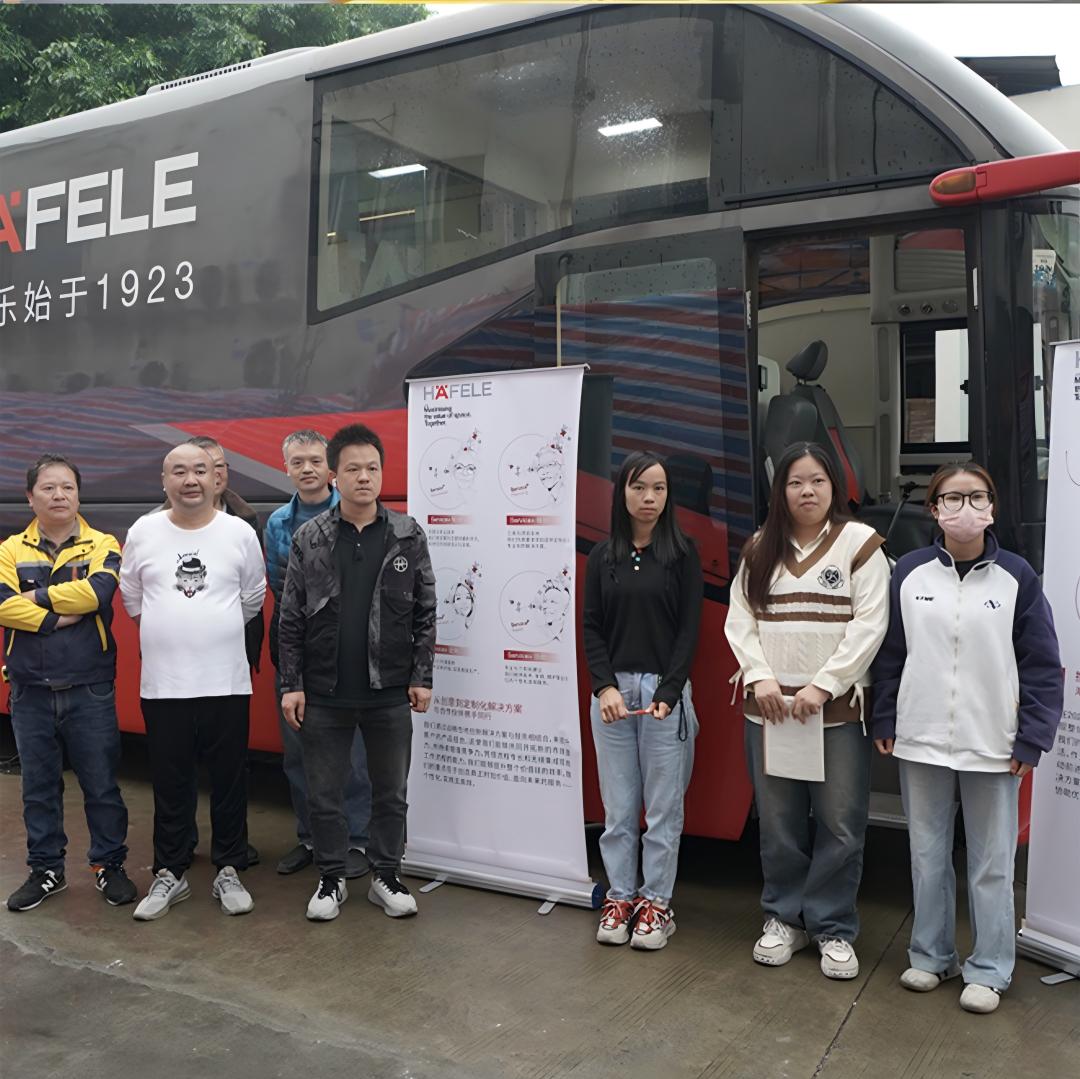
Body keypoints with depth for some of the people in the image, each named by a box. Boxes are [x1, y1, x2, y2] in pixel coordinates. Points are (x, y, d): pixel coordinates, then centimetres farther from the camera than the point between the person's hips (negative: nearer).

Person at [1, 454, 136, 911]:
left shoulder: (102, 546, 0)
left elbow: (96, 592, -19)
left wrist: (37, 596, -11)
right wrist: (60, 618, -18)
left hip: (90, 690, -2)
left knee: (101, 783, 7)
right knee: (38, 786, 14)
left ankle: (109, 864, 23)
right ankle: (46, 869, 29)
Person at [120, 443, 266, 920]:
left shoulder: (240, 532, -1)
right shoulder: (143, 532, 1)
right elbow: (132, 599, 12)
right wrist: (170, 634, 13)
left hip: (227, 682, 0)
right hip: (162, 683, 1)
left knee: (229, 781, 9)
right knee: (170, 785, 11)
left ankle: (229, 871, 23)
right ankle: (169, 873, 26)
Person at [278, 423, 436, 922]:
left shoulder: (408, 536, 0)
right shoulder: (308, 539, -1)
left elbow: (424, 613, 2)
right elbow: (290, 619, 1)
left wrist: (421, 677, -2)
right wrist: (291, 685, -3)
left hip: (389, 693, 0)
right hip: (324, 694, 0)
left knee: (391, 791, 12)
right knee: (324, 793, 10)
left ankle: (386, 876, 29)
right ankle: (331, 879, 28)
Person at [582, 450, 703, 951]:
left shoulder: (683, 554, 0)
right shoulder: (602, 556, 7)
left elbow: (689, 629, -3)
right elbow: (591, 627, 5)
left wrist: (667, 694, -12)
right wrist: (605, 687, -8)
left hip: (666, 690, -2)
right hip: (611, 690, 2)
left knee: (663, 805, 5)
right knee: (618, 805, 9)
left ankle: (656, 901, 19)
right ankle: (620, 897, 22)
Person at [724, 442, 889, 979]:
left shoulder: (859, 542, -2)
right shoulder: (760, 548, 10)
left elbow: (870, 623, -8)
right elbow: (740, 619, 7)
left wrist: (822, 686, -13)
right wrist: (760, 678, -7)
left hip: (838, 707, -3)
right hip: (768, 707, 3)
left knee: (839, 824, 3)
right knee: (778, 823, 11)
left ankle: (833, 928, 20)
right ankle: (784, 918, 28)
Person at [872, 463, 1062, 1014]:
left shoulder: (1016, 576, -4)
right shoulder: (910, 572, 0)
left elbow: (1041, 665, -2)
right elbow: (890, 654, 5)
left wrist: (1032, 739, -6)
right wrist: (885, 723, 3)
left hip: (993, 750, -2)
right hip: (922, 743, 2)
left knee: (992, 864, 9)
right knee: (927, 856, 14)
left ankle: (988, 969, 25)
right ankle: (931, 955, 30)